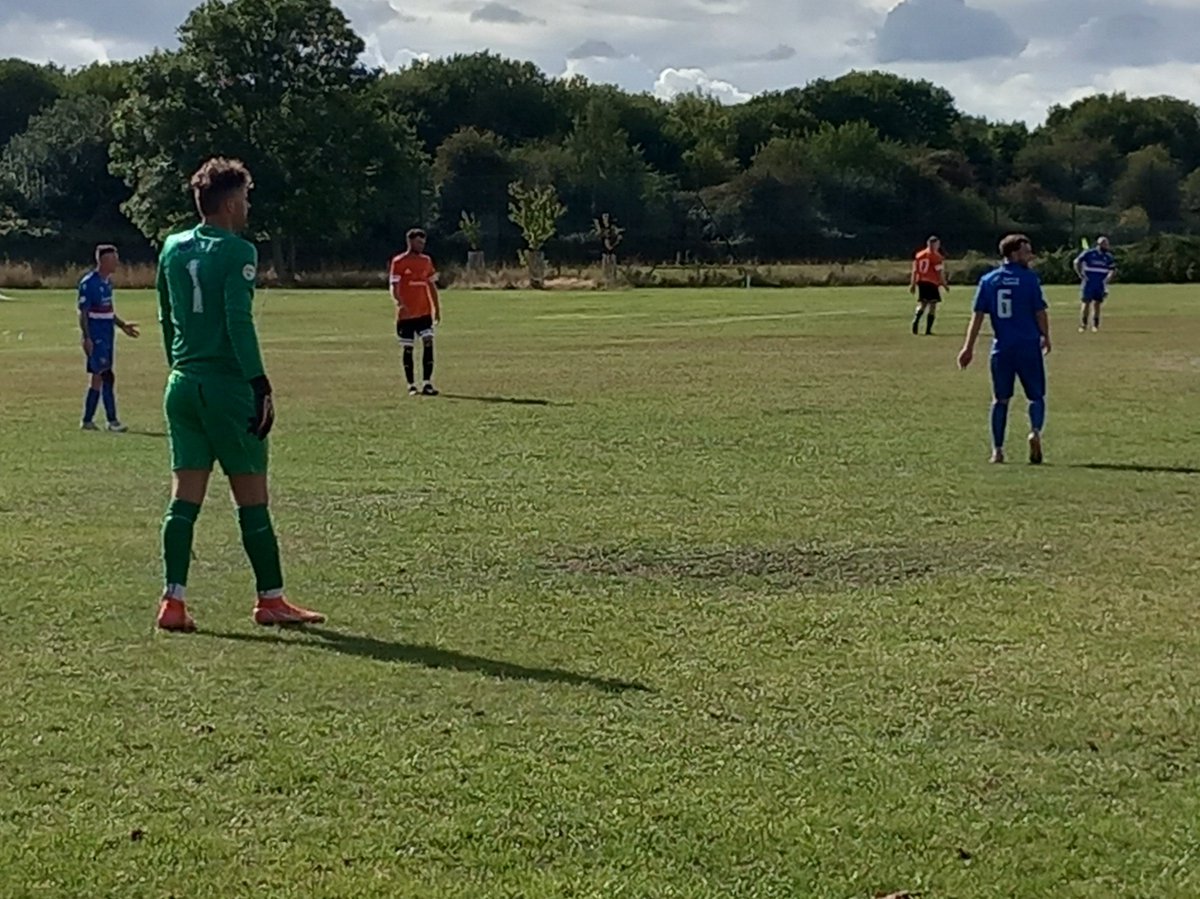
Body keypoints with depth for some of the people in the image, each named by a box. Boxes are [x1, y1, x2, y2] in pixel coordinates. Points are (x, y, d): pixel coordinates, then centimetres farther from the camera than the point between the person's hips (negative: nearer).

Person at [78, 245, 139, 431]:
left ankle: (87, 420, 15)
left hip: (107, 335, 9)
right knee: (106, 376, -9)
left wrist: (122, 325, 20)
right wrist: (86, 338, -19)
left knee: (98, 377, 10)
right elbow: (83, 313, -14)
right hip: (96, 336, -9)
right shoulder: (89, 283, -13)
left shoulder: (108, 281, 12)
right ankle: (112, 420, -5)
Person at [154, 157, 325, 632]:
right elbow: (238, 322, -17)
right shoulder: (237, 252, -9)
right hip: (227, 385, -6)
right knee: (251, 497, 2)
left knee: (184, 496, 6)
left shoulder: (172, 249, 12)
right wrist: (260, 384, -17)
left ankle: (173, 601, 2)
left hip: (182, 384, 7)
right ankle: (271, 599, 10)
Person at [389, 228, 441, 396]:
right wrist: (400, 304, -25)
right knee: (408, 349, 3)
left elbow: (432, 285, 15)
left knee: (428, 343, -10)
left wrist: (437, 308, 10)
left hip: (424, 312, 3)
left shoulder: (426, 261, 10)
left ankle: (427, 383, -10)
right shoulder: (399, 262, -3)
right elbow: (394, 287, -8)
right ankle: (411, 386, 11)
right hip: (406, 313, -3)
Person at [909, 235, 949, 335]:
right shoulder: (937, 257, -8)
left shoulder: (919, 255, 9)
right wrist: (944, 284, 0)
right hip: (932, 283, -5)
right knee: (932, 305, 4)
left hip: (921, 282, 5)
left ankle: (916, 319, -15)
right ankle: (928, 329, 0)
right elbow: (940, 272, -10)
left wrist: (913, 284, 15)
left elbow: (914, 271, 10)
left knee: (922, 303, 15)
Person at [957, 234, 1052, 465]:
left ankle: (997, 450, 8)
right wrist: (1046, 338, 14)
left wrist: (969, 347, 4)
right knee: (1036, 396, 8)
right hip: (1029, 346, -3)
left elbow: (978, 315, 2)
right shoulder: (1030, 279, -5)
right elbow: (1040, 313, -2)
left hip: (1001, 348, 3)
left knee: (1001, 399, 12)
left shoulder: (988, 280, 5)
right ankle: (1035, 431, -19)